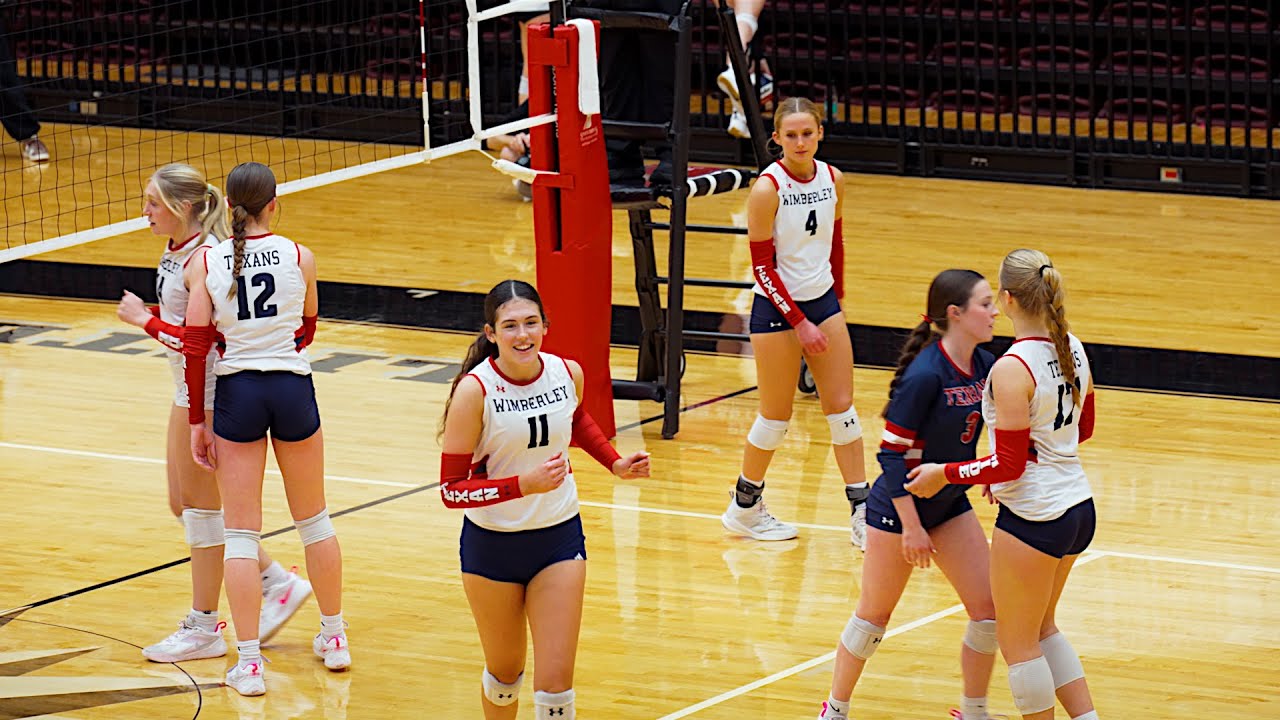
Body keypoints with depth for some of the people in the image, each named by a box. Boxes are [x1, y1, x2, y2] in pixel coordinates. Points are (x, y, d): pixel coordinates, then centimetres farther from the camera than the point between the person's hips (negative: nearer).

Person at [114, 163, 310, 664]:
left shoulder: (204, 259, -21)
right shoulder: (175, 253, 7)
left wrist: (146, 321, -20)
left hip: (212, 393, -10)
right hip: (188, 392, 10)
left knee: (202, 509, 1)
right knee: (182, 504, 15)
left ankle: (203, 627, 12)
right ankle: (277, 582, 25)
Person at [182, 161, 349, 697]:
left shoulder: (205, 264, -7)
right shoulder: (299, 258, -5)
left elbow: (195, 350, -7)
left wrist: (197, 422, 2)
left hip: (237, 392, -1)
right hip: (293, 390, 1)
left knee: (240, 531, 5)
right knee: (313, 518, 19)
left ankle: (249, 662, 1)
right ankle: (335, 638, 31)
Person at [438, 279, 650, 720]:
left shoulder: (568, 373, -7)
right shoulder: (475, 390, -21)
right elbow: (452, 489, -21)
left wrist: (615, 463, 7)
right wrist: (523, 485, -32)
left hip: (559, 538, 2)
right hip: (492, 546, -2)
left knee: (555, 681, -5)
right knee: (505, 672, 16)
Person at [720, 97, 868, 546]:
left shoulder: (832, 180, 0)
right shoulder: (768, 189, -17)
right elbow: (762, 266, -15)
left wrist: (837, 297, 16)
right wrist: (799, 323, -17)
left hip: (822, 302, 5)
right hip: (777, 309, -5)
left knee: (842, 408, 4)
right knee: (776, 419, 3)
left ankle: (861, 513, 8)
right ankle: (744, 508, 22)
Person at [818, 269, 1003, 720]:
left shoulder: (984, 367, -4)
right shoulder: (925, 375, -26)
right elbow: (892, 453, -23)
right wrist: (911, 526, -21)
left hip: (951, 504, 7)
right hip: (899, 508, -7)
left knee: (989, 609, 2)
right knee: (874, 616, 8)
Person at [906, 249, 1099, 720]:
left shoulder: (1011, 370, -22)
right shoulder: (1073, 350, 3)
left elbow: (1009, 465, -20)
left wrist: (944, 474, -7)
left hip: (1033, 518, -8)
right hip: (1078, 507, 8)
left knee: (1018, 642, 9)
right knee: (1041, 628, 25)